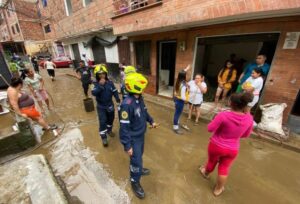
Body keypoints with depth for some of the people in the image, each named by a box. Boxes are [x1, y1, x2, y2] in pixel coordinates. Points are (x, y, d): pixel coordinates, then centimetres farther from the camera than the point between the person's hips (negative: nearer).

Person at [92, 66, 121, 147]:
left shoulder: (110, 83, -6)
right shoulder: (96, 84, -11)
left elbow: (115, 92, 0)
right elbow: (93, 93, -27)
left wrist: (118, 100, -5)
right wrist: (100, 85, -33)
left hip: (110, 105, 3)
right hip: (101, 106, -3)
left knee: (110, 119, 18)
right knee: (102, 121, -5)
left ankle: (109, 130, 44)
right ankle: (104, 137, 10)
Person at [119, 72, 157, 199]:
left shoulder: (140, 98, -6)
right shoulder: (127, 104, -32)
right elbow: (124, 126, -28)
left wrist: (151, 121, 14)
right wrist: (127, 145, -22)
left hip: (141, 134, 8)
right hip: (134, 138, -8)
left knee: (139, 155, 29)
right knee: (136, 159, 9)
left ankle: (138, 168, 57)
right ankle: (135, 182, 37)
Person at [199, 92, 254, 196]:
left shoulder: (223, 115, -29)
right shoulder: (249, 118, -13)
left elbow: (210, 128, -20)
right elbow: (246, 135, 2)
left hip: (216, 145, -2)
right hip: (232, 149, 3)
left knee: (212, 161, 26)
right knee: (224, 169, 21)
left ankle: (206, 173, 56)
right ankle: (218, 189, 40)